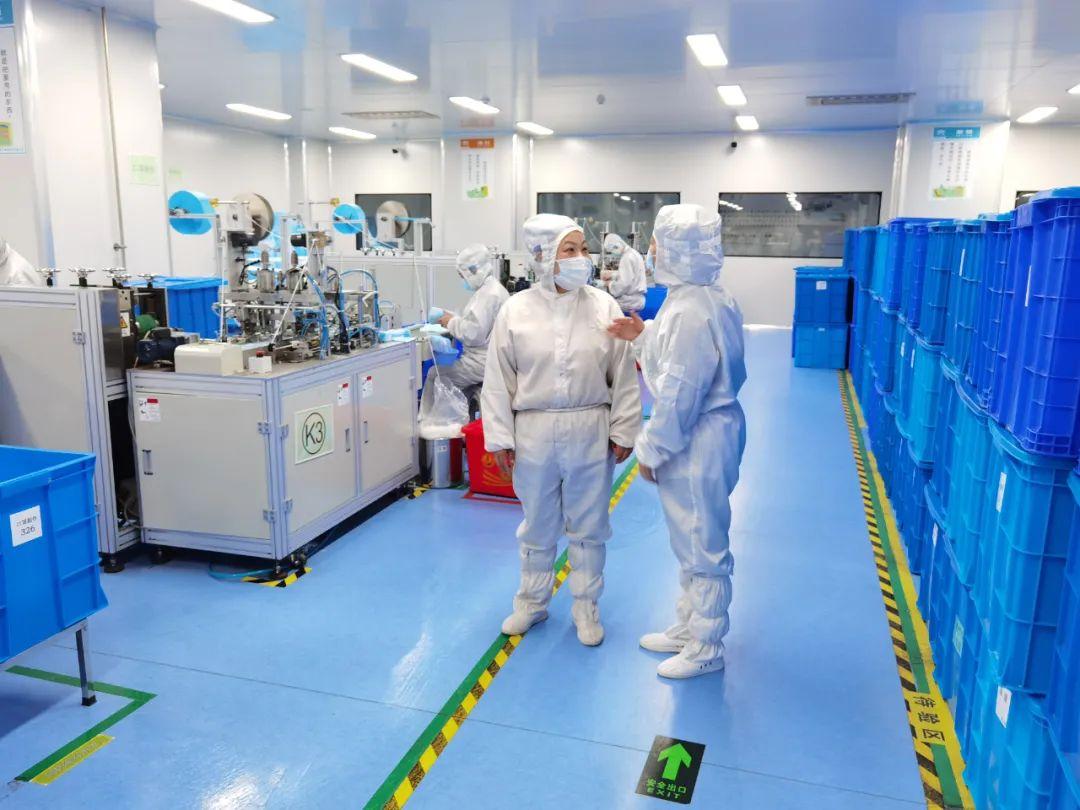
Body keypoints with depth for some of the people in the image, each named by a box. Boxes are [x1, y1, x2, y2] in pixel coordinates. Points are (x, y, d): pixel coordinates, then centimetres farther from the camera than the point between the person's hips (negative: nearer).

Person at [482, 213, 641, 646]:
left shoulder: (604, 307, -2)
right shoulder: (515, 310, -3)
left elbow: (624, 376, 1)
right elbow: (499, 380, 0)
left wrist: (623, 431, 1)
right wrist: (499, 438, -2)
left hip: (590, 432, 0)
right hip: (534, 432, 0)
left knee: (588, 526, 12)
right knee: (537, 526, 15)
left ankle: (586, 606, 31)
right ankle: (532, 601, 35)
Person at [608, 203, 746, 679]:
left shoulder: (691, 311, -24)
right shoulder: (710, 299, 9)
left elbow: (679, 392, -24)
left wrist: (652, 450, -15)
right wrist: (643, 337, 8)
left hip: (696, 440, -11)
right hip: (705, 433, 11)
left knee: (702, 548, 5)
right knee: (691, 543, 22)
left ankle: (705, 649, 23)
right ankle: (688, 629, 39)